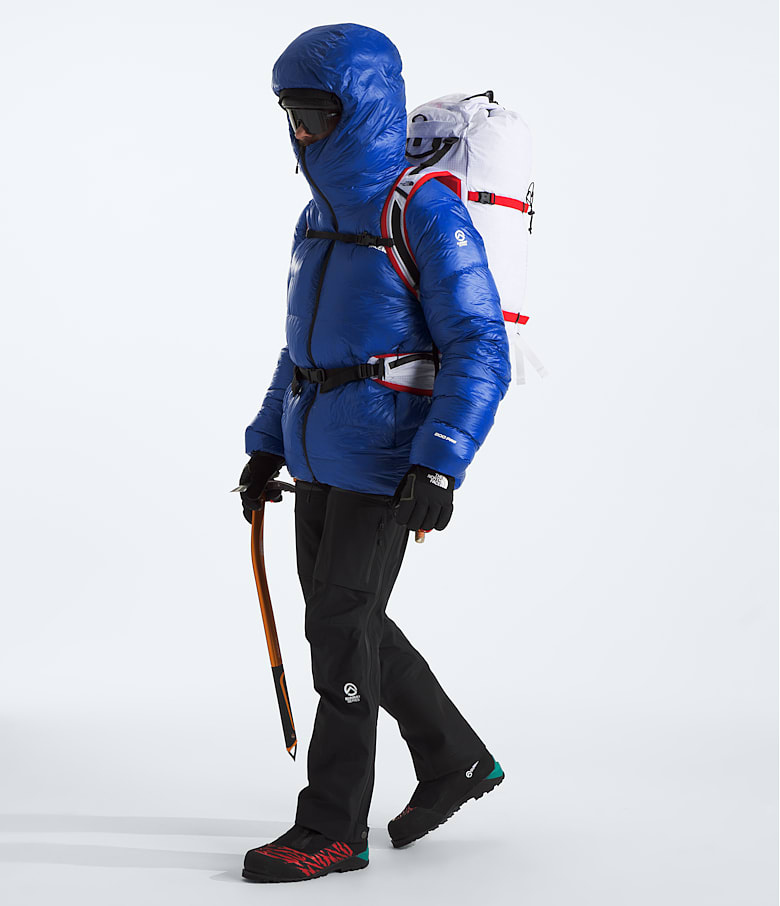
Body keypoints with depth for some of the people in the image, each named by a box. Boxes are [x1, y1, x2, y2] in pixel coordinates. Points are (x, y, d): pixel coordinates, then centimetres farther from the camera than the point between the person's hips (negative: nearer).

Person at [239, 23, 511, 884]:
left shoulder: (427, 215, -14)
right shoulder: (321, 216, 12)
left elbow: (481, 351, -18)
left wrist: (439, 464, -26)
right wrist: (267, 445, 17)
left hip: (387, 462, -9)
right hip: (321, 453, 9)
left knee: (339, 626, -5)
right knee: (344, 618, 14)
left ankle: (332, 827, 8)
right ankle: (456, 760, 31)